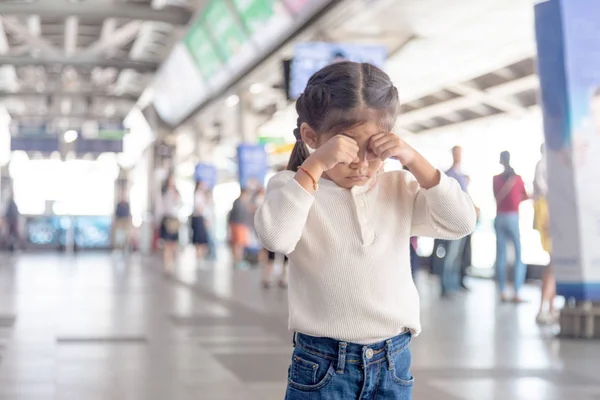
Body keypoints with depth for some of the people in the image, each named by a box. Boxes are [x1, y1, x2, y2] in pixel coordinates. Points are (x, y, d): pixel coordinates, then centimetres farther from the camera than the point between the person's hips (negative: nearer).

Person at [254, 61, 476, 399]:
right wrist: (315, 164, -23)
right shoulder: (295, 188, -5)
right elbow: (276, 237, -25)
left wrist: (413, 159, -9)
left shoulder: (399, 189, 6)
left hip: (393, 364, 4)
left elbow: (462, 223, -2)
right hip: (322, 367, -3)